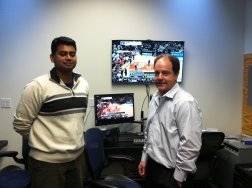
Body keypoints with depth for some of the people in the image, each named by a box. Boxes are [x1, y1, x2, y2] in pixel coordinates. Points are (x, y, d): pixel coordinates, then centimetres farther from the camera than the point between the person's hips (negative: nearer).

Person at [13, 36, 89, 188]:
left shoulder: (83, 84, 4)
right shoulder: (37, 86, -15)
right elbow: (21, 124, -8)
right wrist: (43, 142, 3)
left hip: (78, 156, 6)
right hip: (47, 160, -5)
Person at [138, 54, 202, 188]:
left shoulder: (185, 102, -20)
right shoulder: (155, 98, 5)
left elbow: (190, 145, -22)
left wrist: (179, 176, -17)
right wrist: (145, 157, 14)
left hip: (172, 173, -7)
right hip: (152, 167, 7)